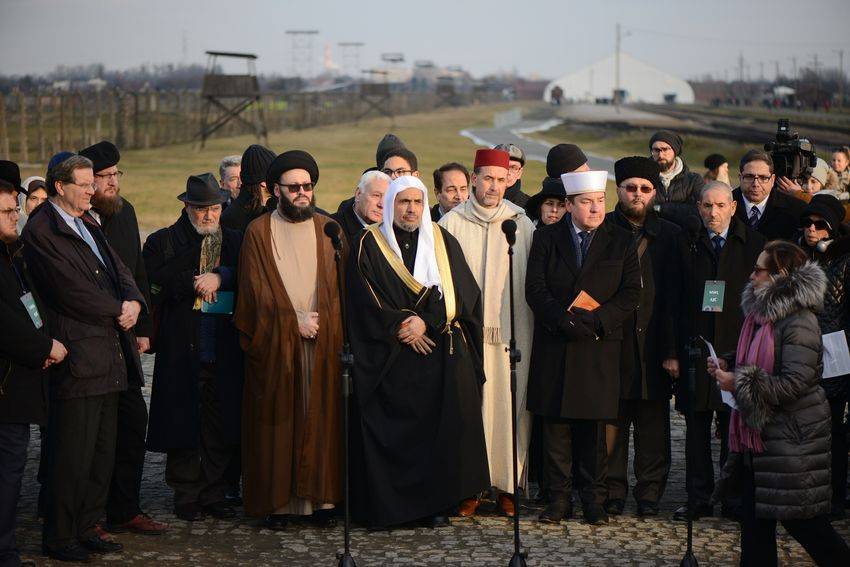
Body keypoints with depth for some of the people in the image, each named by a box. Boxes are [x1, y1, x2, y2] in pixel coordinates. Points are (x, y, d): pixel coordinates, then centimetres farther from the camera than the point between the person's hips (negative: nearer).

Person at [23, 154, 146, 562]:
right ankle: (59, 537, 7)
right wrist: (119, 311, -7)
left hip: (109, 357, 9)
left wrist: (133, 302, -6)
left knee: (102, 451, 12)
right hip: (78, 357, -9)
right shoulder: (40, 231, -11)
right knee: (73, 452, -3)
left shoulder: (87, 224, 18)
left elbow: (118, 271, 15)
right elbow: (71, 291, -17)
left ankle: (85, 527, 21)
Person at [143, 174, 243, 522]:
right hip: (181, 350, -3)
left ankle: (214, 494, 16)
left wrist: (219, 277, -13)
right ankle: (186, 496, 12)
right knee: (183, 424, 1)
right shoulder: (162, 242, 4)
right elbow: (155, 285, -9)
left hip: (223, 350, 3)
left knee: (221, 427, 5)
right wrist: (198, 283, -12)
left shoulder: (235, 241, 13)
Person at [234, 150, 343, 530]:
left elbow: (338, 286, 6)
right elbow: (258, 291, -3)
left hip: (322, 343, 2)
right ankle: (277, 500, 3)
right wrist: (294, 321, -10)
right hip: (275, 344, -2)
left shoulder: (328, 230, 10)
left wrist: (317, 321, -8)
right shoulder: (259, 232, 3)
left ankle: (319, 498, 7)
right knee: (277, 421, -1)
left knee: (321, 419, 2)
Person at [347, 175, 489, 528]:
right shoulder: (369, 245, 5)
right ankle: (384, 507, 1)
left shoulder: (443, 242, 11)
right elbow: (365, 300, -3)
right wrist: (400, 327, -12)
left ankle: (436, 503, 5)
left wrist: (426, 321, -12)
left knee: (440, 429, -2)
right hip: (389, 358, -2)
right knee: (388, 430, -5)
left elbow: (462, 293, 1)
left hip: (441, 353, 2)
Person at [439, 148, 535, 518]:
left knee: (509, 405, 0)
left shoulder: (522, 224, 9)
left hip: (511, 332, 1)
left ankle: (508, 484, 8)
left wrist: (530, 327, 4)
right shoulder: (452, 224, 5)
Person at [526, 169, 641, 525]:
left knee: (594, 424, 1)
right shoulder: (546, 238, 7)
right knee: (555, 423, 1)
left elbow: (630, 294, 1)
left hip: (599, 347, 0)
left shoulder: (621, 242, 8)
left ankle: (594, 499, 10)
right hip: (554, 346, 0)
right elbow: (535, 289, 0)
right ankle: (559, 498, 9)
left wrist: (595, 320, -13)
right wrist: (563, 320, -15)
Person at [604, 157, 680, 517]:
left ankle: (649, 495, 13)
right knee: (610, 421, 1)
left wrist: (672, 349, -2)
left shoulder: (670, 236, 9)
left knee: (653, 425, 4)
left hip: (653, 347, 1)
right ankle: (613, 492, 11)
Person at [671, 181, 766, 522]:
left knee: (734, 427, 5)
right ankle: (699, 498, 14)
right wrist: (672, 350, -3)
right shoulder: (686, 244, 4)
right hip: (695, 347, 1)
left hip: (737, 349, -1)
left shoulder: (754, 244, 3)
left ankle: (733, 498, 14)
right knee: (697, 427, 6)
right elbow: (675, 299, 2)